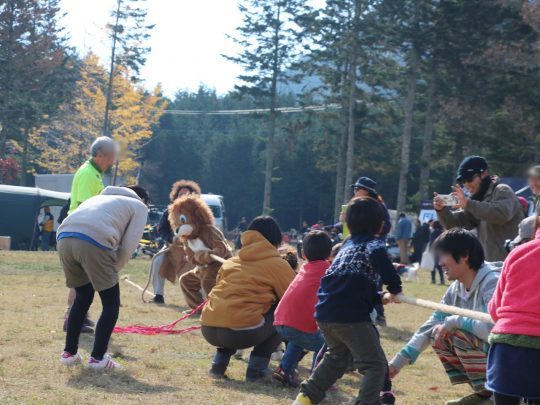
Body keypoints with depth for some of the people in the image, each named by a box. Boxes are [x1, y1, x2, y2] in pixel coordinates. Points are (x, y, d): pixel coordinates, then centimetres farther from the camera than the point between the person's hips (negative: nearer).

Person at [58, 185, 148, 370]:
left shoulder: (100, 197, 41)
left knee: (83, 298, 26)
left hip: (64, 238, 6)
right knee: (111, 304, 11)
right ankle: (98, 358, 6)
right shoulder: (139, 206, 24)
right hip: (94, 242, -6)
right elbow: (128, 247, 9)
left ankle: (69, 353, 29)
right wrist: (112, 271, 22)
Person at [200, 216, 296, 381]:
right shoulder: (277, 264, 8)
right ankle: (257, 367, 9)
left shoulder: (230, 262, 23)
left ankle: (219, 362, 20)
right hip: (241, 332, -6)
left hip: (208, 330, 6)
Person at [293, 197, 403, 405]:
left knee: (337, 357, 30)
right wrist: (395, 289, -10)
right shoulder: (374, 244, 0)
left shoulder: (349, 244, 23)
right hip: (350, 315, -8)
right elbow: (378, 256, -25)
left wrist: (381, 298, 19)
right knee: (376, 365, 1)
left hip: (324, 312, 8)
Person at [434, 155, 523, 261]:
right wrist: (442, 210, -8)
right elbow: (454, 224, 12)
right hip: (490, 264, 9)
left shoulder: (501, 191, -7)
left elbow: (502, 214, -29)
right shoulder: (477, 200, 18)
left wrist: (468, 204, -30)